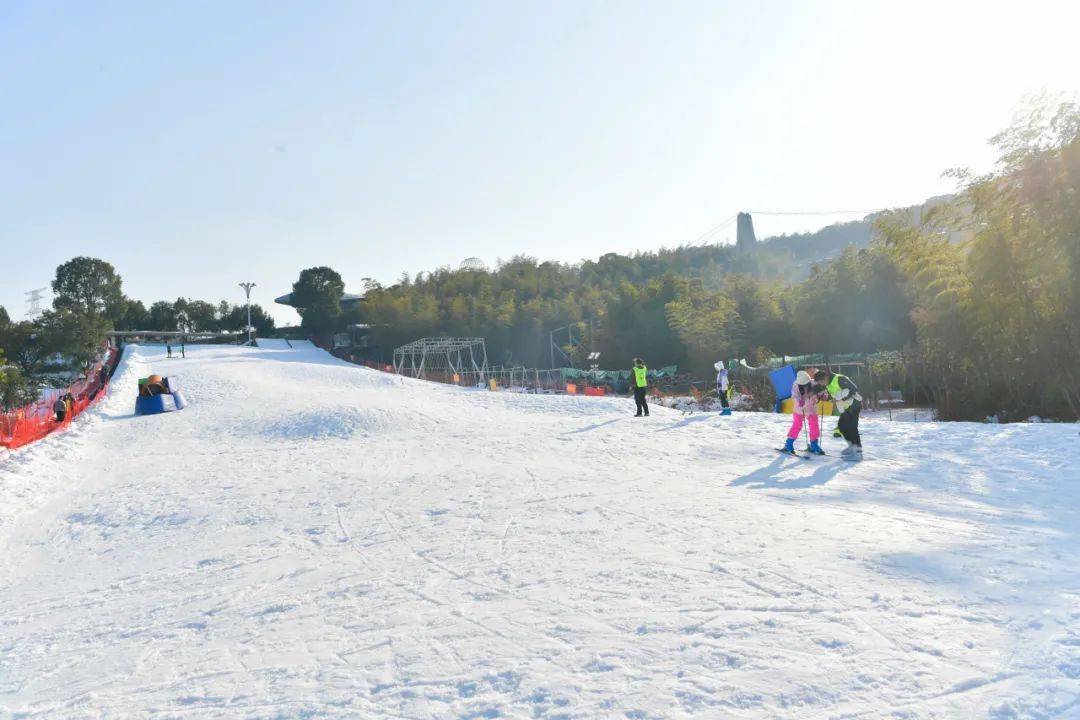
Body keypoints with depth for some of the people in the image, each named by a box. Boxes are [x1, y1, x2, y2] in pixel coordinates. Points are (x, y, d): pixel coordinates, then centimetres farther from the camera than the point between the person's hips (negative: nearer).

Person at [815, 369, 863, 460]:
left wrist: (839, 397, -23)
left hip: (854, 405, -10)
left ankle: (858, 452, -11)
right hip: (845, 408, 10)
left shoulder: (839, 379, -20)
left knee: (851, 427, -13)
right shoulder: (828, 385, 9)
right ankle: (852, 446, 26)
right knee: (842, 426, 11)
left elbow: (853, 389, -24)